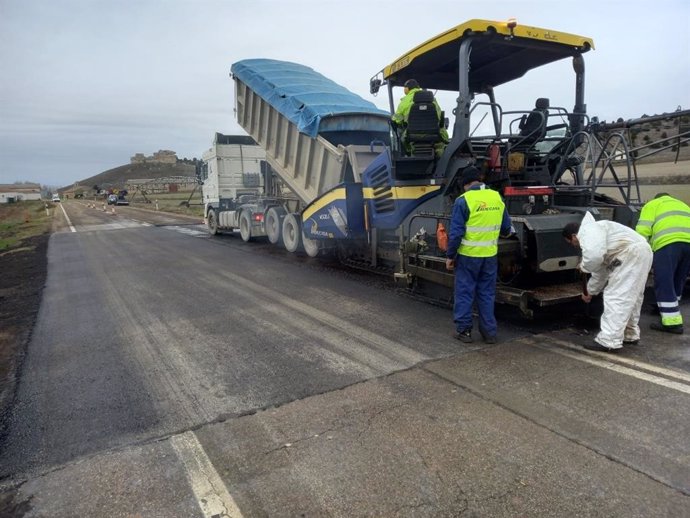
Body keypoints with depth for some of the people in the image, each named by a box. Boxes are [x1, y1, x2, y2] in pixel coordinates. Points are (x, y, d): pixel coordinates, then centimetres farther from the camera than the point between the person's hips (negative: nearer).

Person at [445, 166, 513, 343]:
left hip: (468, 255, -4)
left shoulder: (463, 200, -12)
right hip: (490, 255, 5)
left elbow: (456, 232, -13)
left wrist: (450, 256, -4)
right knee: (487, 294, 14)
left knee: (465, 293, 7)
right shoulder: (497, 197, 4)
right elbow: (506, 229, 11)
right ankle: (489, 331, 18)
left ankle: (464, 330, 13)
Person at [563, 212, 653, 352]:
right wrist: (590, 292, 43)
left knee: (615, 297, -8)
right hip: (640, 252, 11)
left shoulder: (587, 230, -5)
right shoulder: (593, 236, 26)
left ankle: (609, 342, -6)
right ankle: (630, 334, 32)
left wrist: (583, 266, -2)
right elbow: (600, 271, 35)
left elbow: (594, 256, -24)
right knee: (629, 297, 21)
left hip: (633, 253, -11)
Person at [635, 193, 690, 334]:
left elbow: (643, 230, 4)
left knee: (664, 284, -3)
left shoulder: (652, 204, 20)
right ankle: (670, 311, 31)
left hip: (668, 243, -6)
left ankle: (672, 322, -5)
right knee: (677, 283, 19)